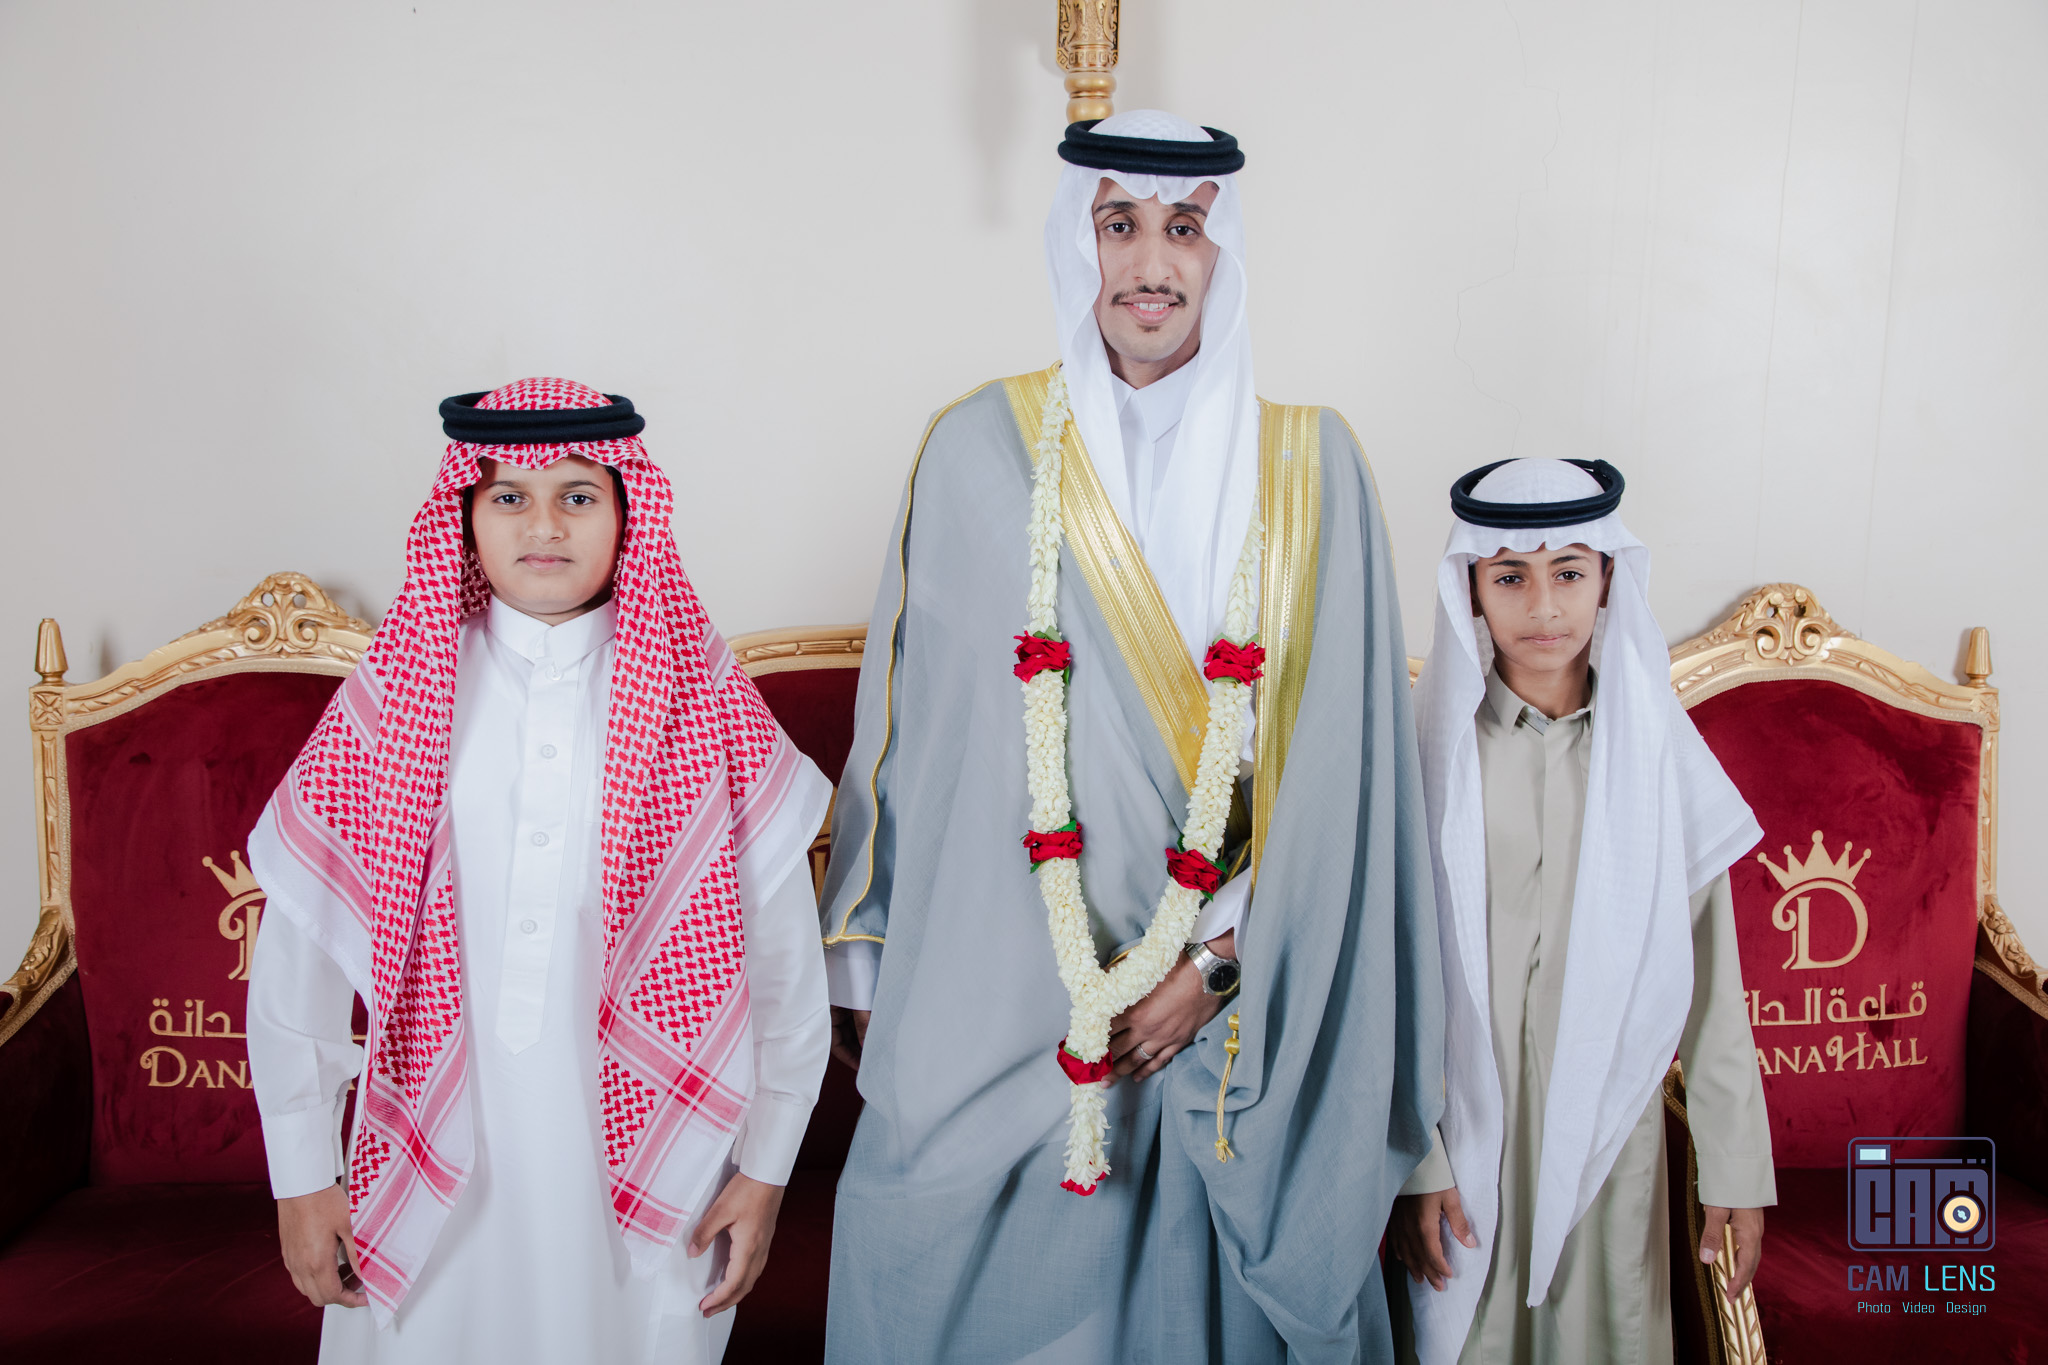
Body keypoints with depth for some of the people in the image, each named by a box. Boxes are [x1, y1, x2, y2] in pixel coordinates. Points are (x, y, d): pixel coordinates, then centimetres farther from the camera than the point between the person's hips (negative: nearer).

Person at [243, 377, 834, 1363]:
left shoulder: (705, 703, -5)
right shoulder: (395, 695, -3)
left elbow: (783, 955, -2)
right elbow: (299, 947, 1)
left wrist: (764, 1169, 0)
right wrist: (301, 1176, 3)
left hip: (645, 1169, 0)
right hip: (433, 1172, 1)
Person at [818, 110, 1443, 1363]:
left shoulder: (1310, 465, -1)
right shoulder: (980, 451, -1)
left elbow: (1332, 757, -3)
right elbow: (905, 731, 2)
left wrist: (1219, 956, -9)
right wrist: (867, 969, 4)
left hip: (1237, 1005, 0)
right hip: (988, 997, 0)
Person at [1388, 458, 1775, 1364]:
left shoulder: (1657, 751, -3)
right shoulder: (1426, 744, -8)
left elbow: (1709, 977, 1)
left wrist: (1738, 1168, 2)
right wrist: (1408, 1157, -8)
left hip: (1608, 1128, 2)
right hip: (1461, 1126, -1)